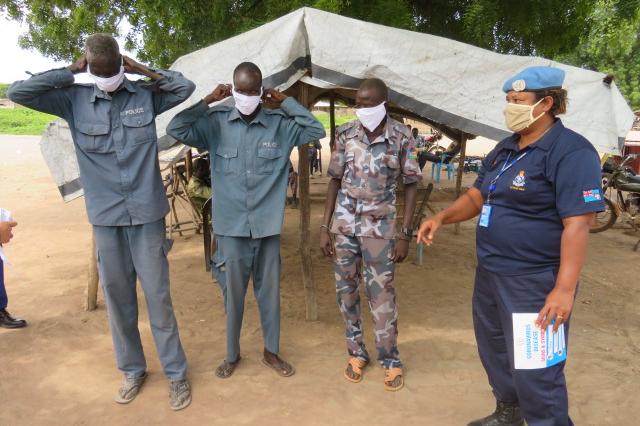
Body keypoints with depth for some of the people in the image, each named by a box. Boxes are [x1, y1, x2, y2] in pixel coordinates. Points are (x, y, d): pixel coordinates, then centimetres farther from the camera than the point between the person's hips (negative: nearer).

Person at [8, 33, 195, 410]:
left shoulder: (146, 95, 2)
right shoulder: (75, 100, 2)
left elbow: (186, 87, -4)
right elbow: (18, 93, -3)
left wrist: (143, 69, -3)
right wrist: (71, 72, -3)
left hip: (147, 213, -1)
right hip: (105, 217, 2)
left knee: (158, 295, 3)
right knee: (117, 296, 12)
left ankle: (176, 373, 18)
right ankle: (132, 369, 31)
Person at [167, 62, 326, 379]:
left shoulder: (280, 124, -1)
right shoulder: (216, 123, -2)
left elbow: (317, 130, -4)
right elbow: (175, 129, -7)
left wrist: (285, 101, -6)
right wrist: (207, 101, -10)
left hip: (267, 225, 1)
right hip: (231, 226, -1)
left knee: (269, 291, 13)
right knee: (233, 292, 12)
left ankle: (271, 352, 32)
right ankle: (232, 354, 32)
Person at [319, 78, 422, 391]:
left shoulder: (402, 136, -7)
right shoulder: (346, 134, -1)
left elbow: (411, 186, -3)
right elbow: (335, 181, 4)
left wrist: (405, 234, -9)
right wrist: (325, 227, 0)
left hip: (380, 228, -3)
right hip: (344, 226, 3)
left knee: (382, 296, 4)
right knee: (346, 291, 11)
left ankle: (390, 360, 22)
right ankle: (356, 352, 29)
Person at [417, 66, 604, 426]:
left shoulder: (572, 152, -16)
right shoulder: (506, 149, 11)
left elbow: (578, 224, -21)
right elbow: (477, 197, 16)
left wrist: (564, 289, -26)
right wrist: (442, 217, -3)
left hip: (534, 283, -9)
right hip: (490, 274, 9)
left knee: (535, 373, 0)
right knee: (494, 353, 23)